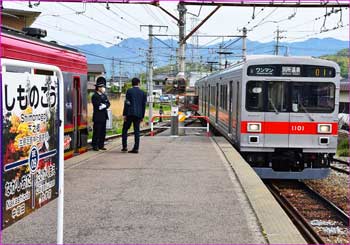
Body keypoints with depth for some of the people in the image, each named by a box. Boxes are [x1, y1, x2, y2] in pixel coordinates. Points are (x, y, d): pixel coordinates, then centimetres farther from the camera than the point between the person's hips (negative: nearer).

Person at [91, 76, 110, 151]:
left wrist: (104, 106, -11)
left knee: (103, 132, 9)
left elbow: (108, 104, 9)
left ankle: (101, 145, 16)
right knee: (97, 132, -5)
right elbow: (98, 106, -17)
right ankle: (95, 146, 0)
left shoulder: (104, 95, 17)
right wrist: (104, 104, -6)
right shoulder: (95, 96, -8)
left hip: (104, 117, 8)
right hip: (98, 117, -8)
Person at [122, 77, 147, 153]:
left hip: (130, 114, -3)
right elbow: (144, 105, 9)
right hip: (138, 114, 3)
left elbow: (127, 103, -8)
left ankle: (125, 146, 0)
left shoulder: (129, 91, -2)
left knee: (125, 129, 7)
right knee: (136, 131, 5)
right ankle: (136, 148, 2)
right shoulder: (143, 93, 8)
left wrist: (124, 114, -6)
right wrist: (142, 116, 15)